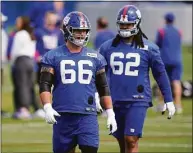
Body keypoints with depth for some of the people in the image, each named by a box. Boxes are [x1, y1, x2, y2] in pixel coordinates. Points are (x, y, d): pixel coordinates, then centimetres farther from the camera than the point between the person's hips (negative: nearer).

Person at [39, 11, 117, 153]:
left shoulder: (95, 57, 10)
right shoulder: (53, 56, 4)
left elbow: (103, 88, 15)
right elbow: (45, 85, 0)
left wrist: (110, 113, 10)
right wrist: (47, 108, -15)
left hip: (88, 115, 1)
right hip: (63, 115, -1)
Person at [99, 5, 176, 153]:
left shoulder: (149, 48, -2)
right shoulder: (108, 47, 5)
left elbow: (160, 74, 5)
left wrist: (168, 100, 7)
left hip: (138, 101, -3)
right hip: (116, 100, 3)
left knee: (131, 140, -14)